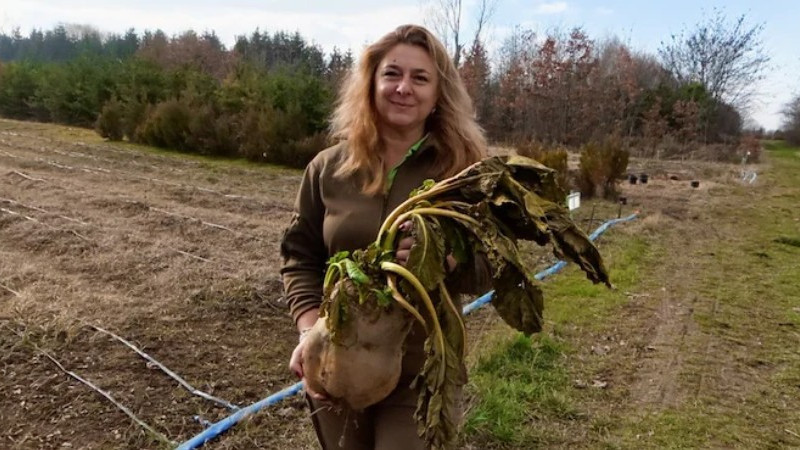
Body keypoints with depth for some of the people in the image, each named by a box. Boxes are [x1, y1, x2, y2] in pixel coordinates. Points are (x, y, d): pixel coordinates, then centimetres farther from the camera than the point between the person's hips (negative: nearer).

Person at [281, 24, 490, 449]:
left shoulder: (461, 170, -6)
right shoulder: (329, 168, -2)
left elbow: (486, 270, -7)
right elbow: (299, 256, 3)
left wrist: (441, 260, -28)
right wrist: (309, 328, -12)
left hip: (421, 373, -2)